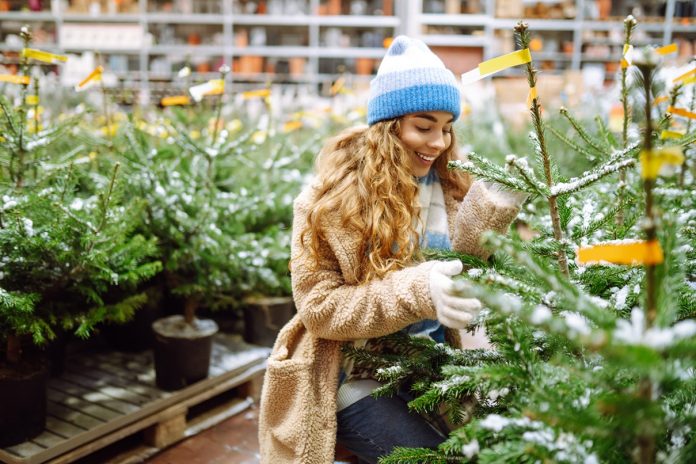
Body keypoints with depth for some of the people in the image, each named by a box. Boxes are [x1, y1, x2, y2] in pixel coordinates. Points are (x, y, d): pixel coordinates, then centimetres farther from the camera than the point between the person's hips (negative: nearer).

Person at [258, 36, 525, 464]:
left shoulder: (453, 187, 4)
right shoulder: (335, 195, -9)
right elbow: (318, 307, -15)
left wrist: (486, 215, -17)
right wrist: (415, 292, -28)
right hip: (356, 378, -4)